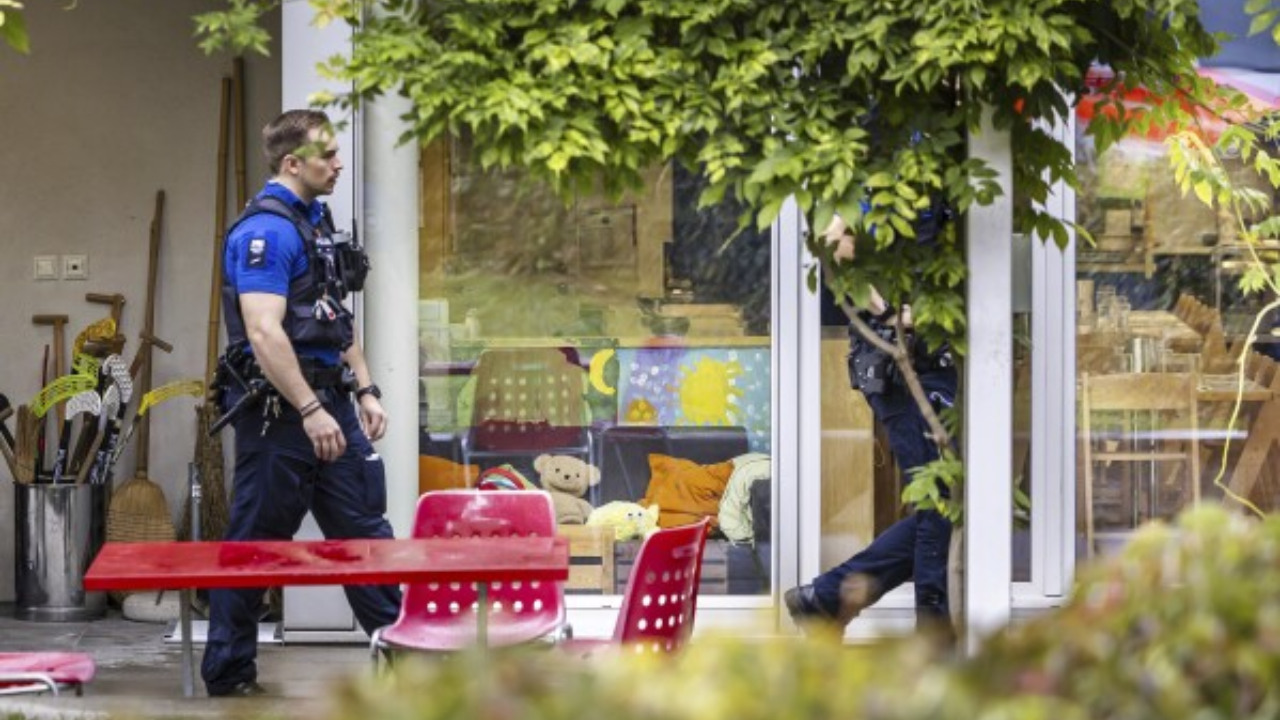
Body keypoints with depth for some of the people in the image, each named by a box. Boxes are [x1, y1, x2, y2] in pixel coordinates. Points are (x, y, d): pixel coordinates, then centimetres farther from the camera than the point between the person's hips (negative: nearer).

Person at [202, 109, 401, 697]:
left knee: (364, 526, 10)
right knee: (256, 541, -1)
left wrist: (364, 391, 16)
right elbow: (264, 332, -23)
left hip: (326, 399, 9)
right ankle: (228, 672, 7)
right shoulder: (265, 230, -16)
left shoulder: (316, 221, 15)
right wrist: (310, 411, -25)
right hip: (278, 407, -9)